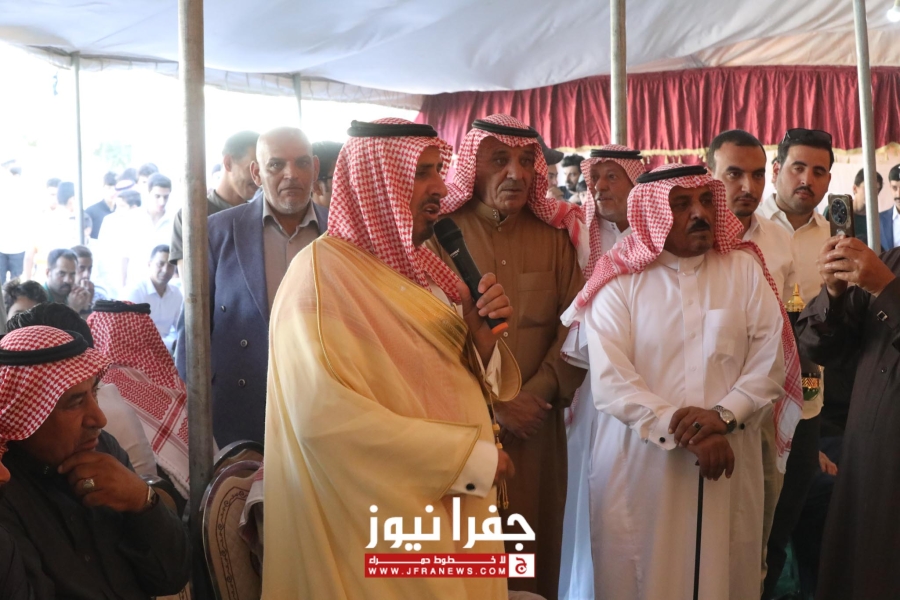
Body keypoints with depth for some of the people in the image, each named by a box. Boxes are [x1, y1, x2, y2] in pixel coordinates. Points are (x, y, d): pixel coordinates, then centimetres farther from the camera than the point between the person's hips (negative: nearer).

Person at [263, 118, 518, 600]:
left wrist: (481, 332, -12)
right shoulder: (324, 270, -15)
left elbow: (469, 387, 10)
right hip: (380, 521, -8)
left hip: (454, 509, 8)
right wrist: (469, 456, -21)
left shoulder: (419, 269, 9)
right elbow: (324, 414, -27)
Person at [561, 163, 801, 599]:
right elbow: (610, 383, -12)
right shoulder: (620, 280, -2)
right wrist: (683, 432, -17)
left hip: (728, 461, 2)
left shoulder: (744, 269, 5)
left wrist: (723, 415, -16)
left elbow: (771, 359, -1)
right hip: (640, 465, -2)